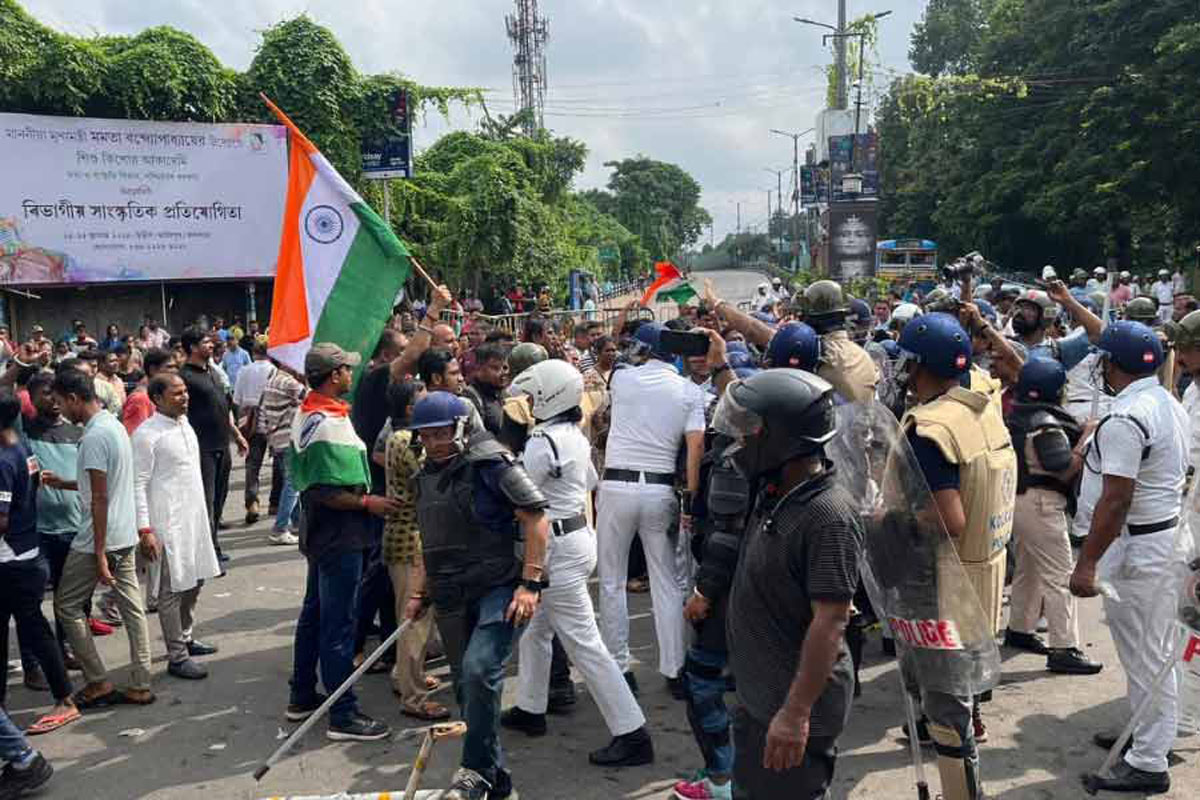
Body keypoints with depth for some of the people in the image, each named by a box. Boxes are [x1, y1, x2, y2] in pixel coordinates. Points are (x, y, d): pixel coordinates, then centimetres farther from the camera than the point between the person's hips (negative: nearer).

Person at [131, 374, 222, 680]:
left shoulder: (184, 424, 11)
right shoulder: (147, 433, -14)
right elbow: (138, 485, -15)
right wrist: (145, 529, -18)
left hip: (194, 515, 8)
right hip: (168, 520, -8)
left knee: (194, 581, 16)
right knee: (173, 588, -2)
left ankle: (185, 637, 32)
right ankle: (176, 657, 6)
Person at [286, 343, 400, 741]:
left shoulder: (306, 414, 8)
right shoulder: (329, 423, -23)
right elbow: (324, 491, -27)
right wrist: (368, 502, -17)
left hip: (319, 532, 10)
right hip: (340, 536, -10)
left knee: (314, 614, 18)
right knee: (338, 625, -3)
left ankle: (302, 697, 30)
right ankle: (343, 715, 5)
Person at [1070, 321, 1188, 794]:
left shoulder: (1126, 418, -22)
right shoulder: (1169, 405, 10)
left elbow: (1116, 499, -26)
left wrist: (1086, 563, -23)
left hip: (1133, 545, -10)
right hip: (1165, 532, 10)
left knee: (1142, 654, 0)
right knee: (1154, 650, 20)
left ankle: (1147, 764, 10)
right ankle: (1148, 734, 35)